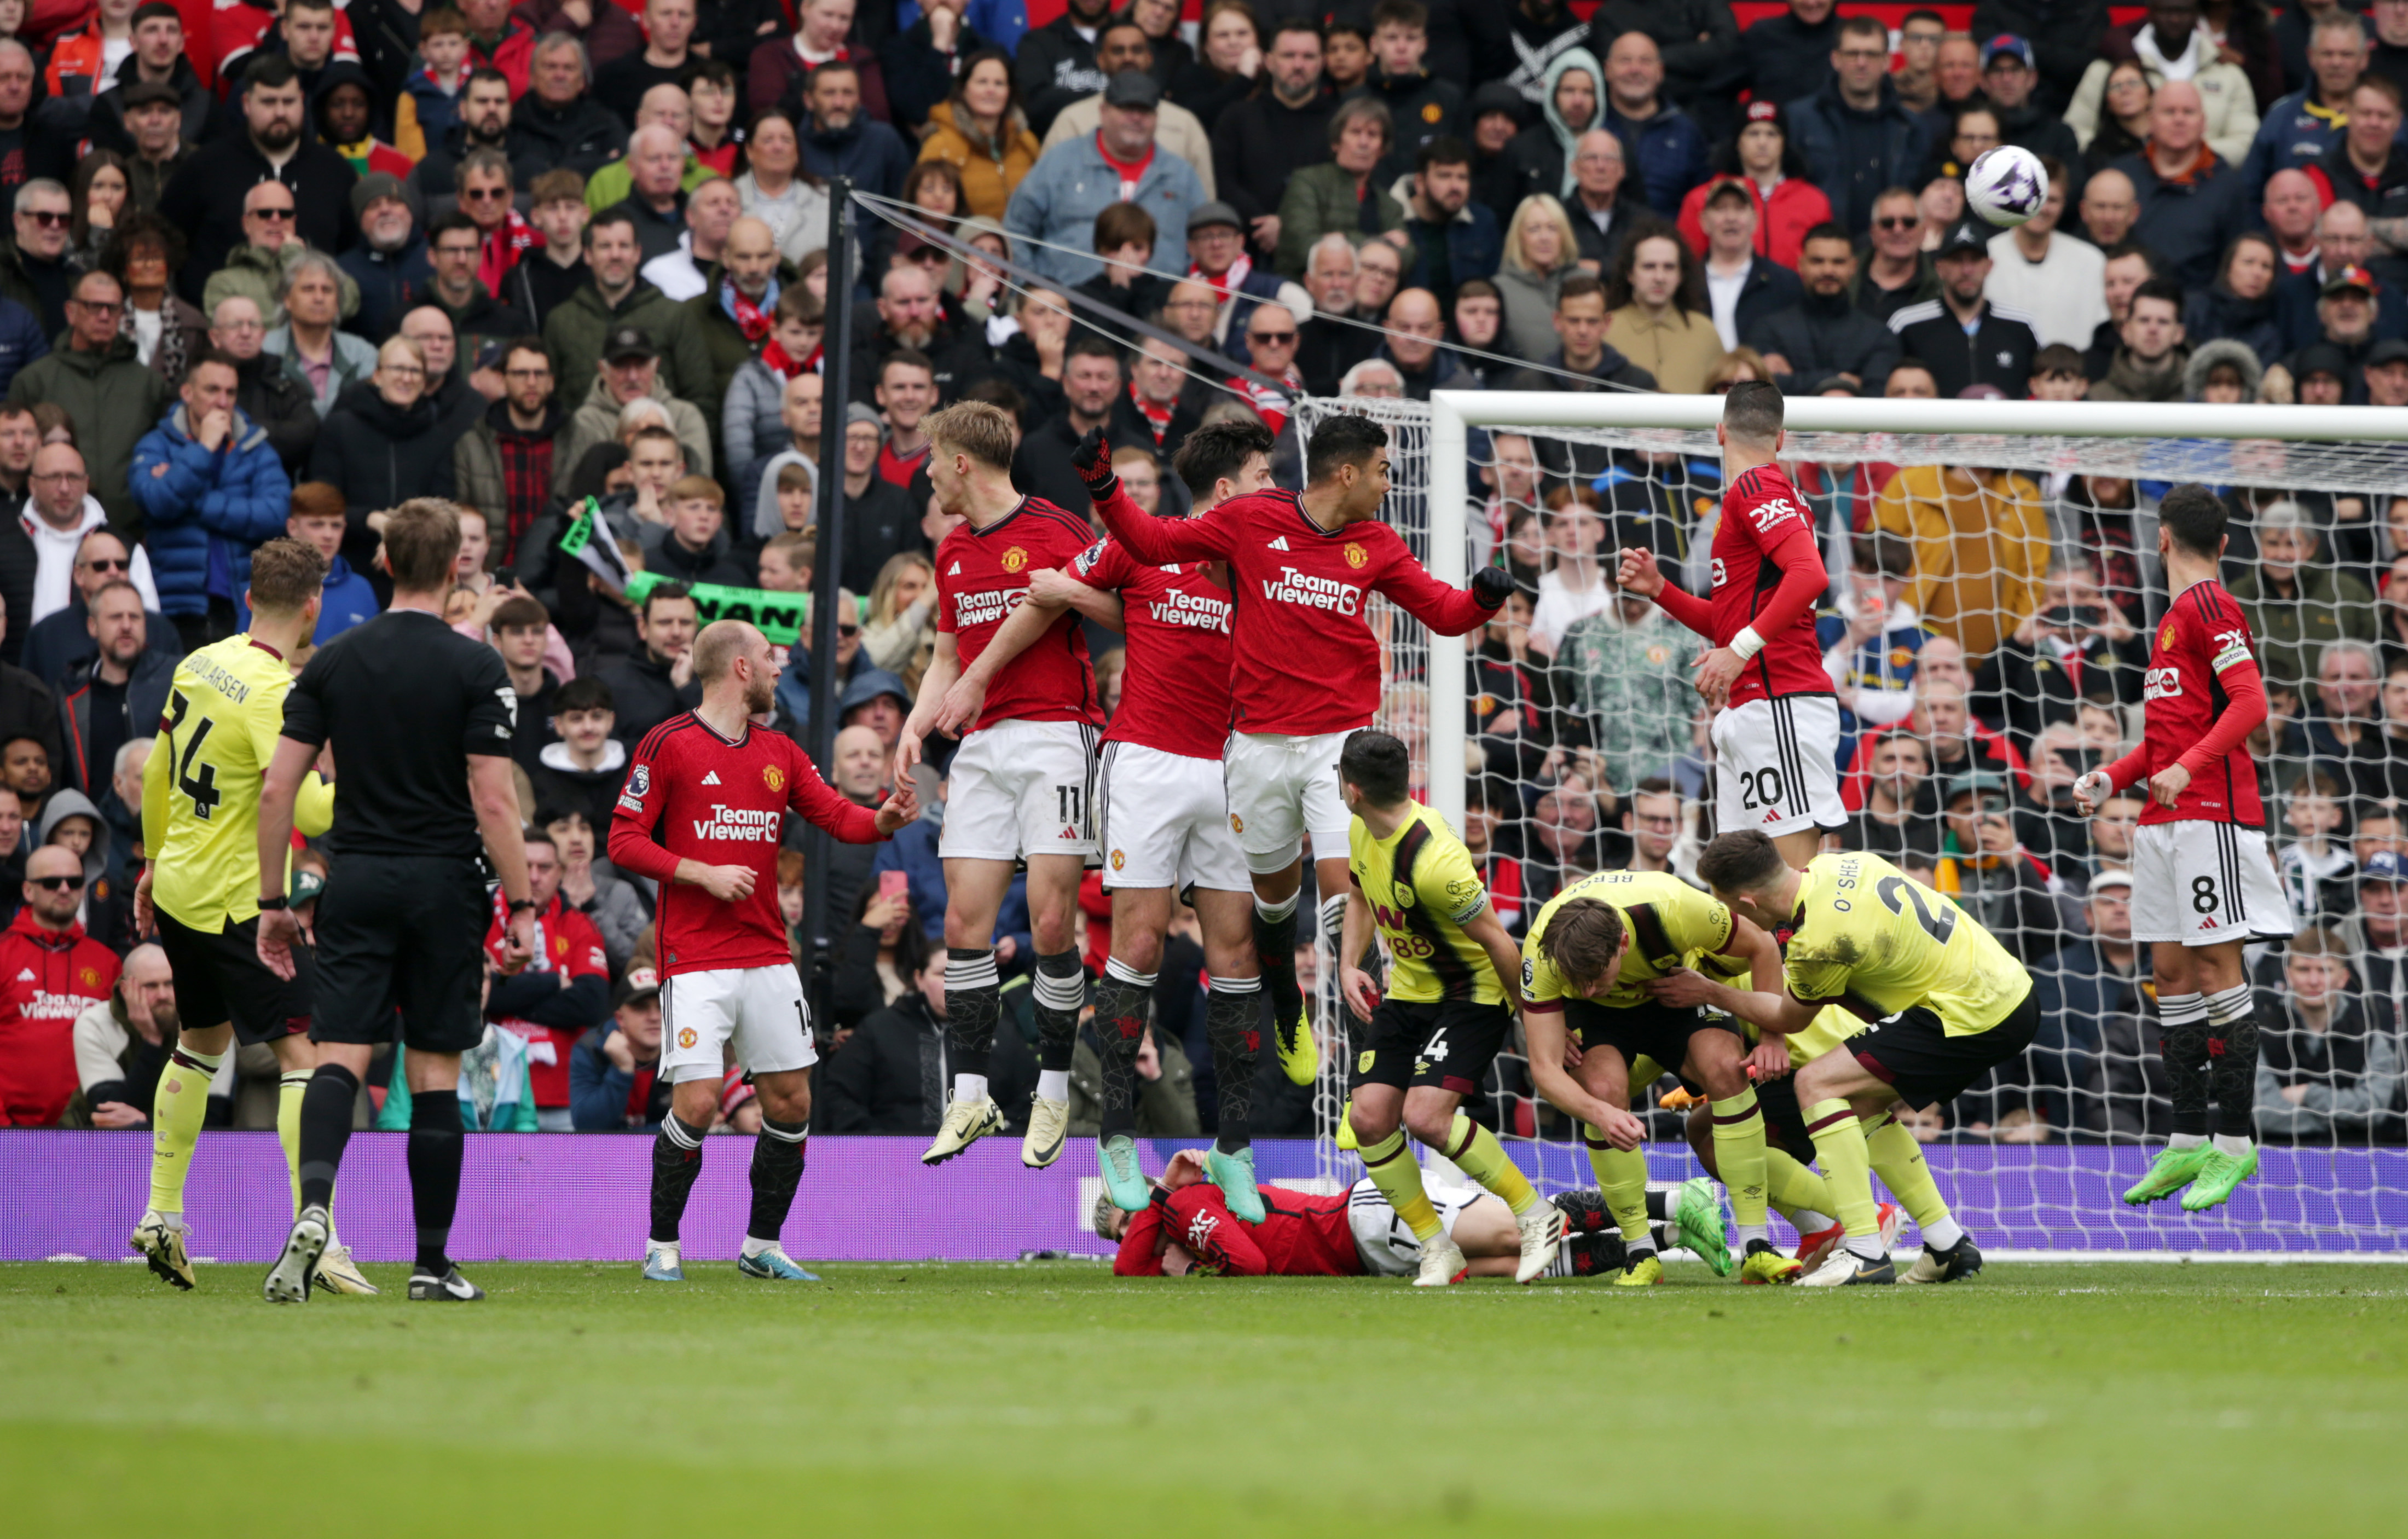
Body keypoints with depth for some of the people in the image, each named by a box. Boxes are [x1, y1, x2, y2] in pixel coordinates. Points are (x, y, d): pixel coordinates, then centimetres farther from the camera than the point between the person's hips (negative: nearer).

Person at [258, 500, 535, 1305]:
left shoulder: (332, 661, 4)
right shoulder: (475, 667, -6)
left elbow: (277, 789, 2)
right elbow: (493, 801, -11)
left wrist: (273, 902, 10)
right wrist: (522, 907, -5)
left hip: (357, 881, 2)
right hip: (445, 883, -2)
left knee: (340, 1057, -3)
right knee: (434, 1072, 6)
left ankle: (312, 1204, -30)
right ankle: (432, 1263, 10)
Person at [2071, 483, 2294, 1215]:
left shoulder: (2210, 607, -8)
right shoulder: (2176, 617, 21)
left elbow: (2250, 703, -18)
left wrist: (2187, 768, -26)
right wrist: (2112, 777, 17)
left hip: (2212, 813, -9)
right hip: (2165, 821, 9)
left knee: (2215, 965, -9)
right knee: (2171, 970, 7)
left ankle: (2236, 1142, -7)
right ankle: (2188, 1143, 11)